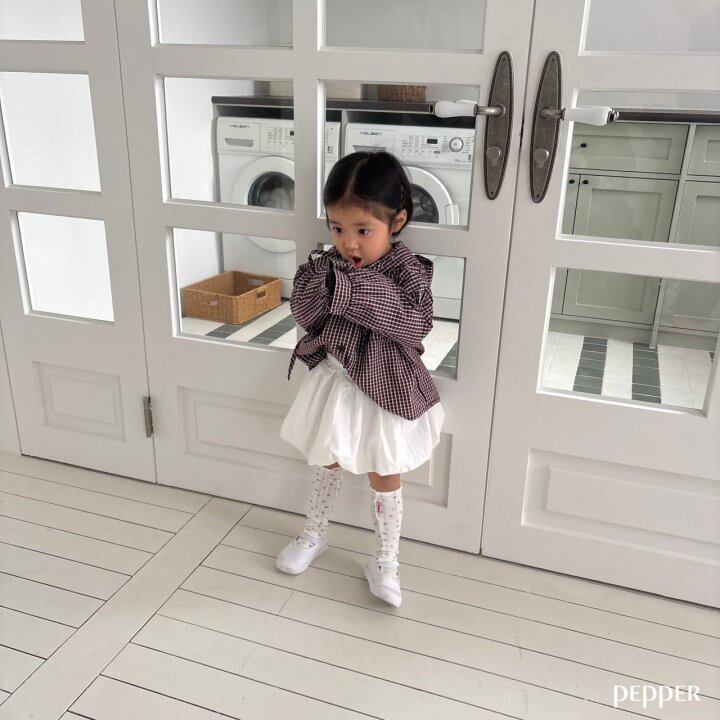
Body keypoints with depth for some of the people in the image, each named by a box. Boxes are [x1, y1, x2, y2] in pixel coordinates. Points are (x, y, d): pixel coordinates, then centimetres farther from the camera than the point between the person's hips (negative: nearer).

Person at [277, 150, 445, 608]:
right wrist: (325, 277, -29)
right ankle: (315, 535, 44)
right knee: (328, 465, 21)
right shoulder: (328, 264, -5)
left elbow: (414, 324, -29)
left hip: (385, 389, -3)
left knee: (385, 479, 12)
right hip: (335, 382, 4)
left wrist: (353, 289, -31)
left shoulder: (409, 272, -16)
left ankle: (386, 562, 30)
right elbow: (304, 311, -11)